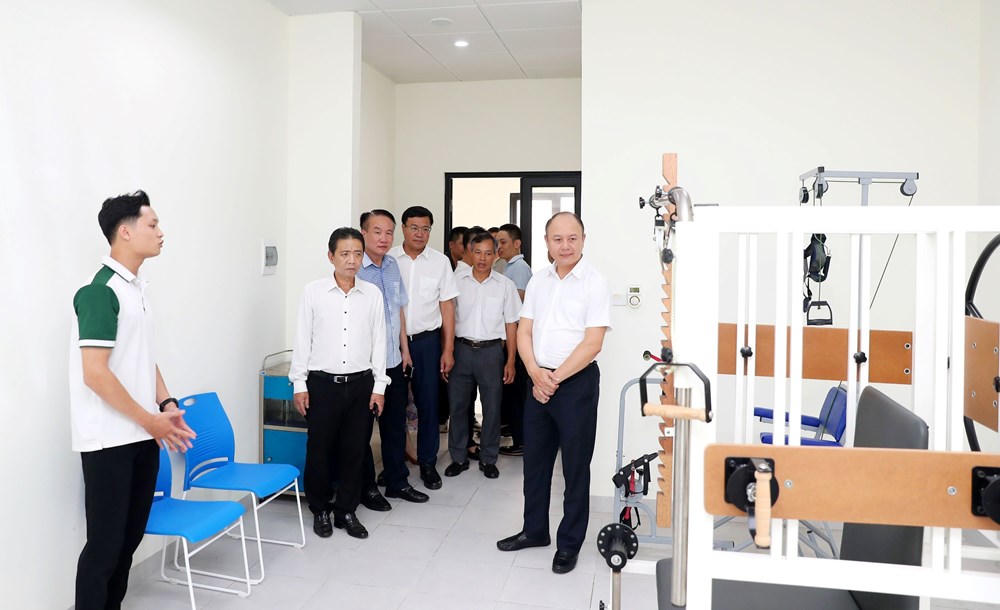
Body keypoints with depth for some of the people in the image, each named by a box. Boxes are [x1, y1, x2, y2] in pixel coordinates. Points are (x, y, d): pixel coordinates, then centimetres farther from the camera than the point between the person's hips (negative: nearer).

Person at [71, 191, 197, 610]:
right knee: (105, 543, 1)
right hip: (109, 441, -8)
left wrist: (166, 405, 7)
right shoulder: (100, 292, -16)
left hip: (141, 436, 8)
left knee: (131, 535, 15)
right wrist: (150, 420, -15)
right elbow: (95, 373, -21)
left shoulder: (137, 287, 10)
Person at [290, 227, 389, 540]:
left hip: (360, 383, 2)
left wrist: (379, 386, 3)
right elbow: (302, 339, 1)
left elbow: (378, 342, 5)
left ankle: (346, 511, 25)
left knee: (354, 451, 8)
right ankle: (320, 510, 27)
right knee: (319, 450, 7)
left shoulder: (373, 294, 2)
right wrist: (299, 384, -1)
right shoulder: (313, 292, -2)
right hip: (322, 382, -1)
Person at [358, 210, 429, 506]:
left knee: (395, 424, 16)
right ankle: (366, 486, 24)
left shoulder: (393, 265, 7)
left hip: (394, 360, 7)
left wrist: (404, 348, 15)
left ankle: (397, 481, 31)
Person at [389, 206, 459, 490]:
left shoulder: (440, 262, 2)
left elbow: (447, 306, 3)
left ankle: (428, 463, 20)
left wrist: (448, 350, 0)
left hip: (427, 340, 0)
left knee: (428, 403, 5)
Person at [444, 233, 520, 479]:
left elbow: (511, 325, 5)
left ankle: (488, 459, 21)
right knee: (457, 405, 7)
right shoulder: (457, 280, 1)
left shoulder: (505, 285, 2)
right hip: (461, 348, 1)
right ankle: (459, 457, 22)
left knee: (492, 407, 6)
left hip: (491, 350, 0)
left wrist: (510, 361, 1)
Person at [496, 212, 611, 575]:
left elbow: (592, 343, -15)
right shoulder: (538, 281, 7)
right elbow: (524, 332, 6)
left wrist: (555, 378, -13)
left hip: (576, 382, -5)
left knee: (575, 466, 6)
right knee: (535, 460, 16)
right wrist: (536, 373, -10)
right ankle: (535, 530, 34)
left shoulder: (594, 283, -10)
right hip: (538, 381, 6)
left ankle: (569, 544, 22)